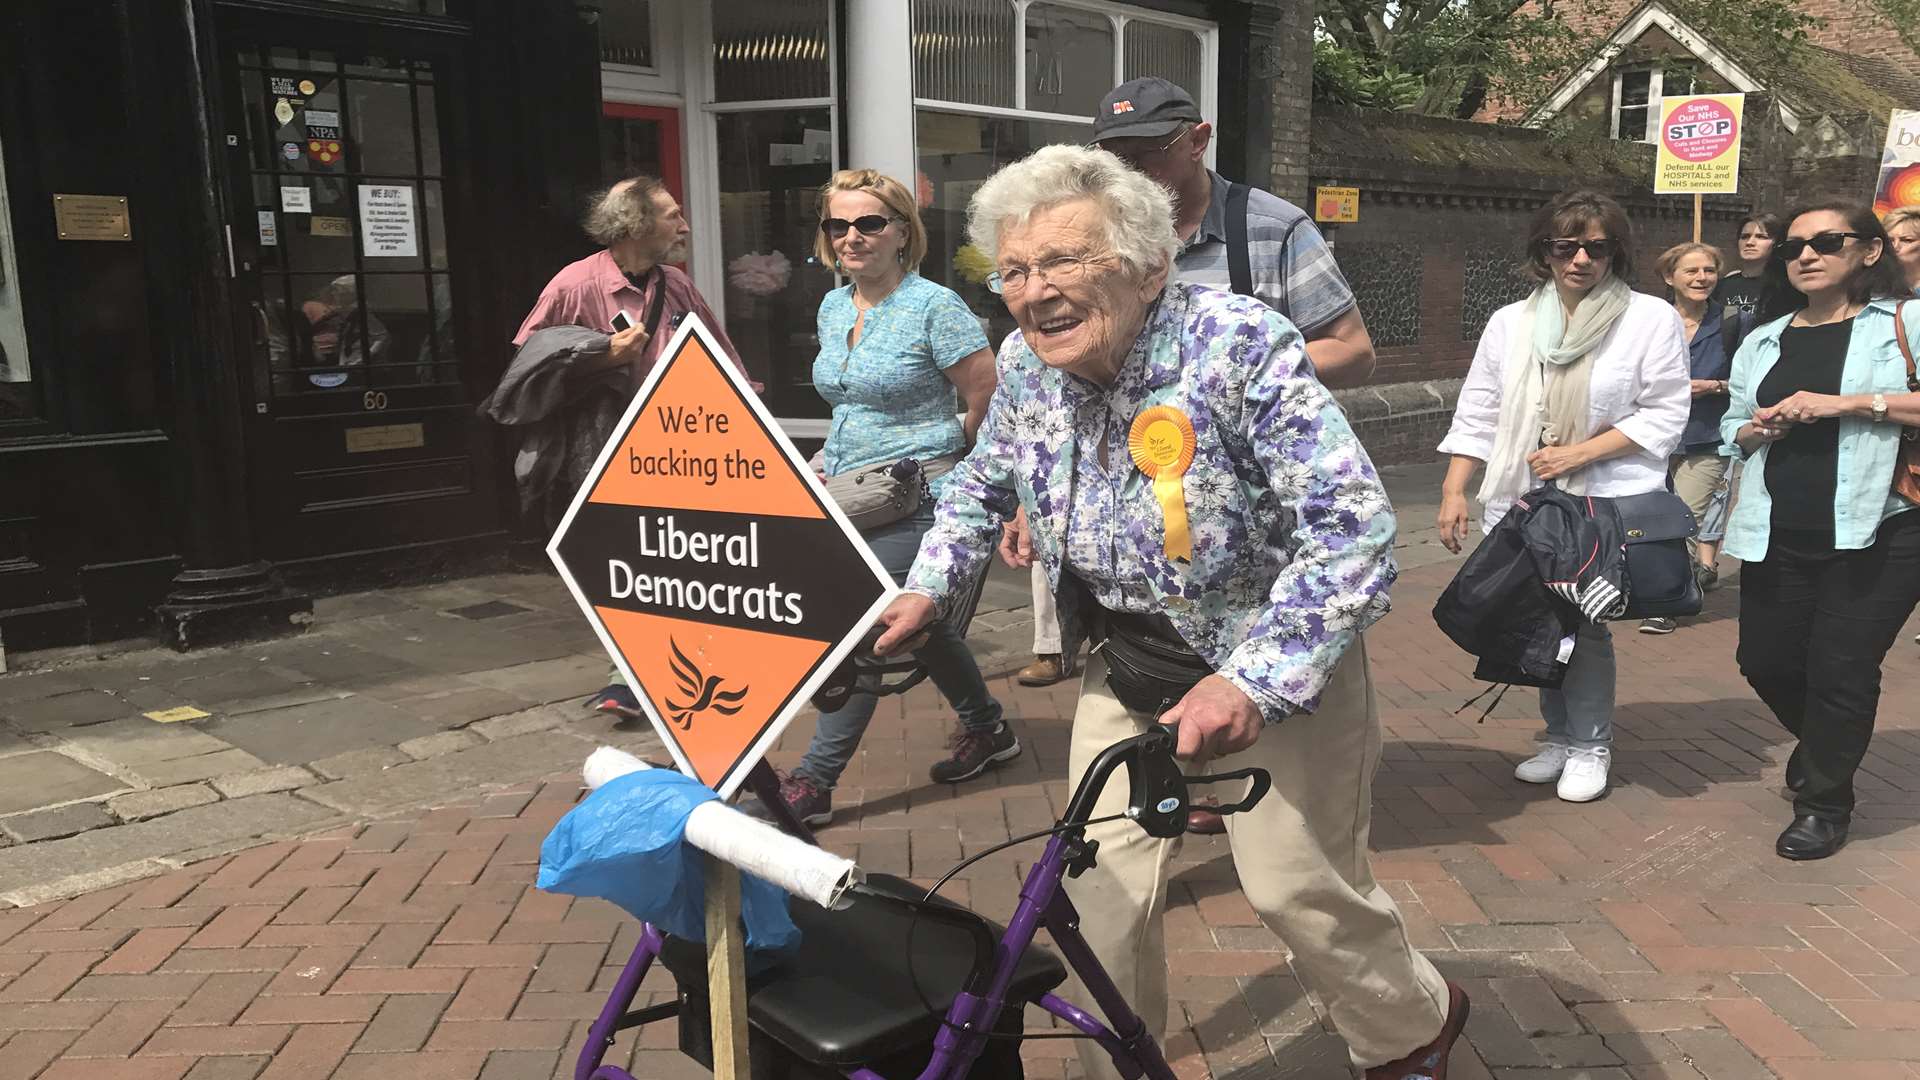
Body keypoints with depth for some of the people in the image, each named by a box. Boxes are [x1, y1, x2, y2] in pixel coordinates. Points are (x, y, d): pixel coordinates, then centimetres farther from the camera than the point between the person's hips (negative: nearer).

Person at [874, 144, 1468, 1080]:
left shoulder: (1239, 346, -25)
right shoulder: (1026, 364, -6)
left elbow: (1353, 527, -30)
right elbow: (981, 485, 14)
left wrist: (1252, 682, -39)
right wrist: (926, 591, 2)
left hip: (1273, 668, -5)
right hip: (1127, 673, 5)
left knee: (1298, 887, 6)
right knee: (1103, 889, 4)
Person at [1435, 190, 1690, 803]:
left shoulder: (1652, 319, -2)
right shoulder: (1510, 323, 8)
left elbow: (1664, 415, -4)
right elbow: (1478, 414, 8)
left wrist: (1579, 453, -13)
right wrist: (1454, 489, 0)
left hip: (1607, 504, -3)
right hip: (1525, 502, 4)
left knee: (1583, 625, -4)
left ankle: (1589, 745, 18)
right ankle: (1561, 736, 28)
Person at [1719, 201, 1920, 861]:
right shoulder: (1762, 343, 15)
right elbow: (1730, 429, 21)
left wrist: (1850, 403, -19)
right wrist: (1755, 431, -1)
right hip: (1777, 535, 5)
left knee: (1842, 668, -4)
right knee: (1766, 660, 8)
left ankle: (1824, 802, 19)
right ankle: (1821, 743, 42)